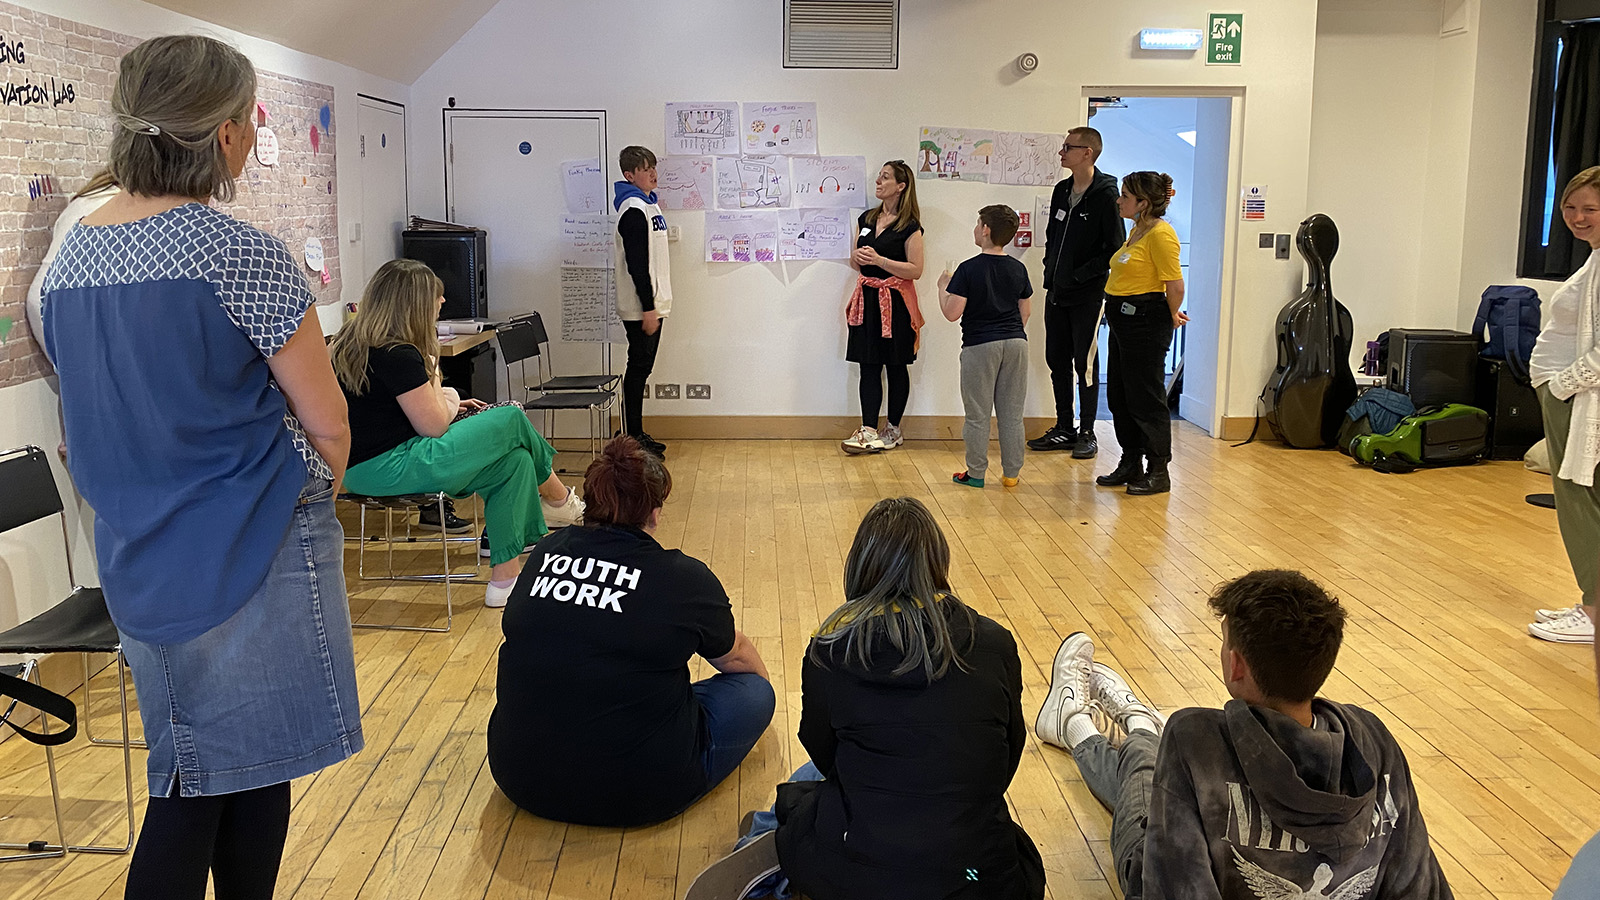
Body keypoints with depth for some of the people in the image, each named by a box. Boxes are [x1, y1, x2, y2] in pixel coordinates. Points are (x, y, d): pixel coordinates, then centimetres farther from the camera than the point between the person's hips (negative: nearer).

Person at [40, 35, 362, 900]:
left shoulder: (70, 257, 6)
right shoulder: (240, 254, -16)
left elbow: (99, 417, 15)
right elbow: (329, 426, -12)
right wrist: (311, 501, 7)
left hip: (137, 562, 7)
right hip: (252, 561, -7)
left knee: (186, 784, 16)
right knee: (253, 775, 8)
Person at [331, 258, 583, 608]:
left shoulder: (357, 341, 12)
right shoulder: (396, 355, -20)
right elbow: (434, 427, -14)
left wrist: (445, 401, 17)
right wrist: (433, 377, 4)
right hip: (390, 469, -11)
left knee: (515, 460, 5)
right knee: (512, 419, -5)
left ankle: (504, 576, 6)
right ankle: (560, 501, 21)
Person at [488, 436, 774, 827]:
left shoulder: (544, 552, 2)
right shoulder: (685, 578, -9)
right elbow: (735, 656, 13)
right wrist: (763, 679, 36)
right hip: (636, 794, -5)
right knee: (754, 691, 13)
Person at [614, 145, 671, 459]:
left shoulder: (649, 204, 16)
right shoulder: (633, 209, -15)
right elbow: (636, 263, -20)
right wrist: (648, 308, -21)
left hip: (653, 304, 10)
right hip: (640, 307, -10)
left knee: (642, 368, 13)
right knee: (638, 369, -5)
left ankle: (637, 435, 20)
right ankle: (631, 439, 0)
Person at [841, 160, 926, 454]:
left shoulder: (910, 226, -7)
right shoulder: (866, 218, 12)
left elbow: (916, 270, -12)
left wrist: (879, 260, -19)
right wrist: (857, 258, -5)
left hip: (895, 302, -5)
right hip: (867, 298, 5)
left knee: (896, 366, 4)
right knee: (869, 366, 1)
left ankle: (894, 429, 15)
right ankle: (868, 431, 0)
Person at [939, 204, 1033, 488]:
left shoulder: (968, 269, -11)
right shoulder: (1018, 269, 4)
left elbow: (952, 313, -13)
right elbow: (1025, 311, 11)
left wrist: (943, 286, 3)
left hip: (979, 345, -4)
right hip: (1016, 342, 5)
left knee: (978, 414, 4)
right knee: (1012, 413, 10)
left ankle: (976, 473, 9)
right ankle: (1011, 473, 15)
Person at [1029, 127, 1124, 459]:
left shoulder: (1106, 194, -13)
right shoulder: (1061, 190, 10)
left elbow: (1115, 248, -14)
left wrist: (1081, 274, -15)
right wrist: (1051, 271, 9)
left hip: (1088, 296, -7)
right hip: (1056, 293, 7)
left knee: (1085, 363, 0)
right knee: (1057, 360, 11)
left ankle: (1087, 433, 11)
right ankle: (1063, 429, 21)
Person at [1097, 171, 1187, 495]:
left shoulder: (1161, 233, -17)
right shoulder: (1137, 230, 14)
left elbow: (1175, 283, -21)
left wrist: (1172, 316, -7)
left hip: (1146, 322, -10)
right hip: (1123, 320, 10)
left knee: (1146, 397, -2)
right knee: (1119, 396, 14)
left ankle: (1159, 472, 9)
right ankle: (1130, 465, 26)